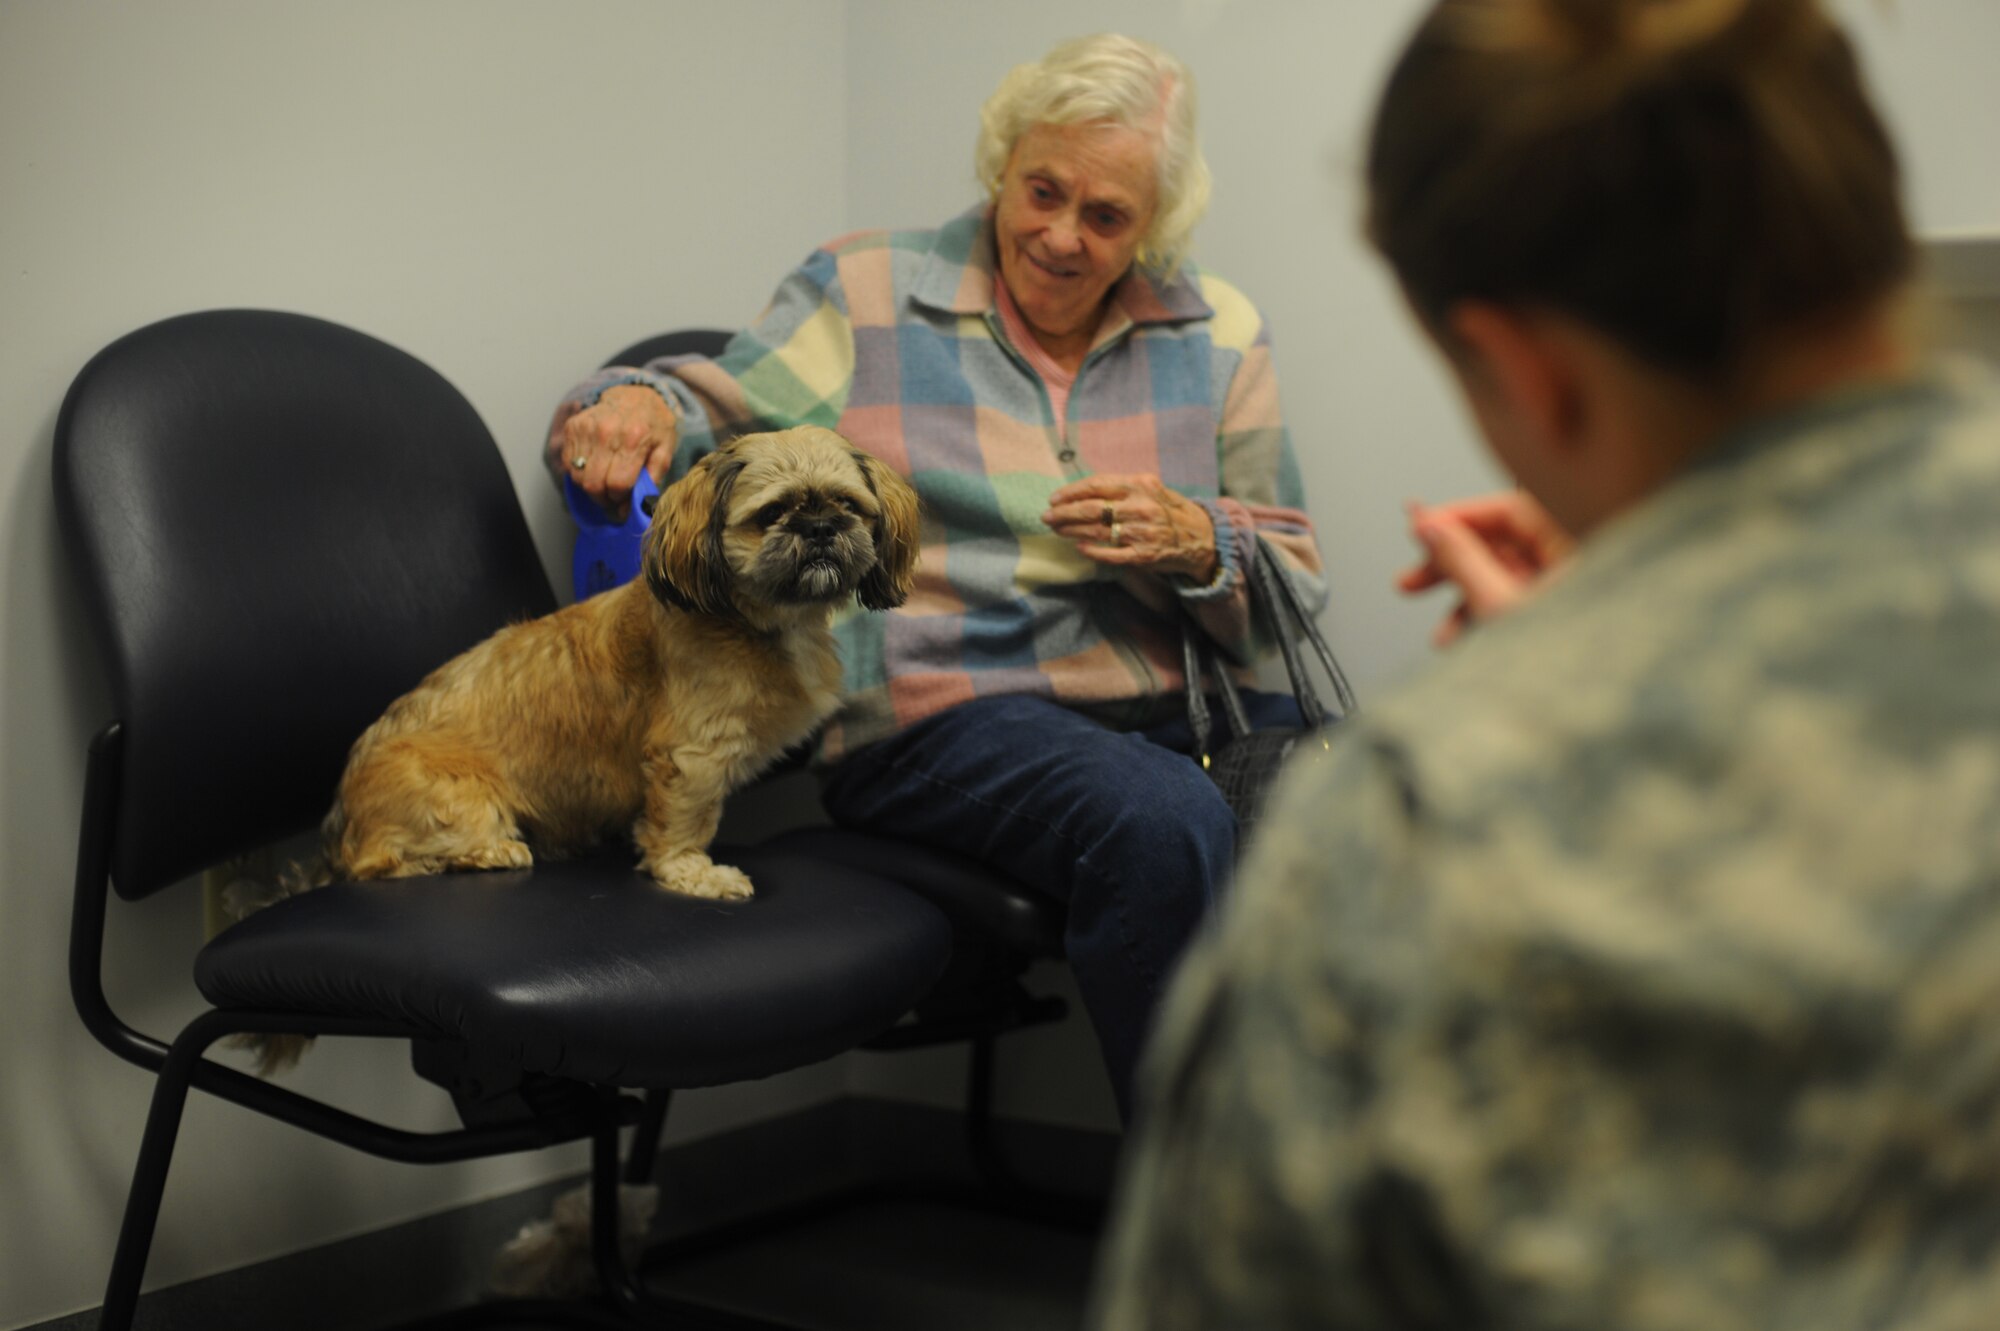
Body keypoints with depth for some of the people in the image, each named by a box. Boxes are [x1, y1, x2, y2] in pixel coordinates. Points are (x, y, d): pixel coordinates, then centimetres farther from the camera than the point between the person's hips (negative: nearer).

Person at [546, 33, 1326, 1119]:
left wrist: (1194, 541, -7)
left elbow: (1296, 577, 15)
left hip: (1169, 702, 4)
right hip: (942, 710, -3)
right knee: (1166, 825, -35)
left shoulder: (1218, 334, 16)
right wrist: (639, 402, -20)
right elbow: (715, 411, 4)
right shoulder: (864, 290, 10)